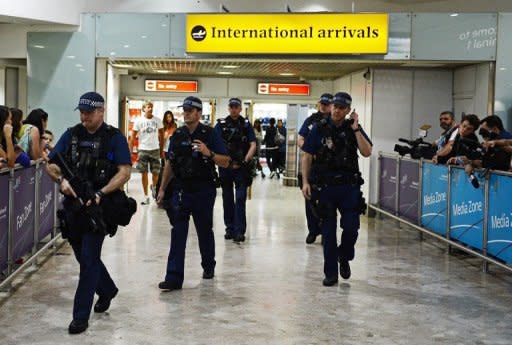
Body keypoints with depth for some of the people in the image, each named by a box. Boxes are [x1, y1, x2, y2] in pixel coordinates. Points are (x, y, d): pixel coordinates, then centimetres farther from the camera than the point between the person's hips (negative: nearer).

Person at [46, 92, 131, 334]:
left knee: (89, 259, -6)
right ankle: (107, 290, 42)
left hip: (98, 206, -5)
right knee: (83, 256, 18)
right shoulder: (71, 135, 6)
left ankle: (81, 316, 1)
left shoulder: (114, 138, -6)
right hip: (73, 205, 5)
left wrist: (100, 194, -24)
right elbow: (51, 165, 7)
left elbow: (124, 172, -13)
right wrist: (62, 180, -15)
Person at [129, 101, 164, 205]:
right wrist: (131, 151, -7)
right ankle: (146, 196, 10)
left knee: (156, 173, 1)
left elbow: (161, 136, 9)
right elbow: (132, 137, 0)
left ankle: (153, 187, 34)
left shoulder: (157, 121, 3)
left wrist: (162, 150, 7)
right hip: (143, 149, -1)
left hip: (155, 149, 1)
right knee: (144, 173, 2)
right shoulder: (138, 121, -1)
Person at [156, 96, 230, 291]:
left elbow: (225, 162, -7)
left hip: (203, 190, -3)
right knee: (178, 233, -3)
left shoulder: (209, 134, -6)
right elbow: (170, 163, 15)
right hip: (180, 189, 3)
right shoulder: (177, 135, 7)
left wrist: (208, 153, -24)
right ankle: (174, 278, -3)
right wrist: (162, 189, 14)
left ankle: (208, 266, 35)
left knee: (205, 231, 13)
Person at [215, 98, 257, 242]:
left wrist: (245, 160, -13)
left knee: (240, 198, -7)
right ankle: (229, 229, 18)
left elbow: (253, 145, 0)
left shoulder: (246, 124, 6)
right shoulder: (221, 124, 5)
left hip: (242, 167, -1)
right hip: (225, 166, 1)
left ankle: (239, 231, -8)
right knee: (227, 199, 8)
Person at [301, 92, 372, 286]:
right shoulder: (319, 129, 1)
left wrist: (355, 129, -15)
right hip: (325, 186, -1)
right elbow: (307, 156, 2)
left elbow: (367, 152, -10)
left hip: (349, 186, 1)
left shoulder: (354, 129, 4)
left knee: (351, 227, -4)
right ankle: (331, 273, 14)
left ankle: (344, 258, 26)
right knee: (328, 231, 4)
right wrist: (305, 181, -6)